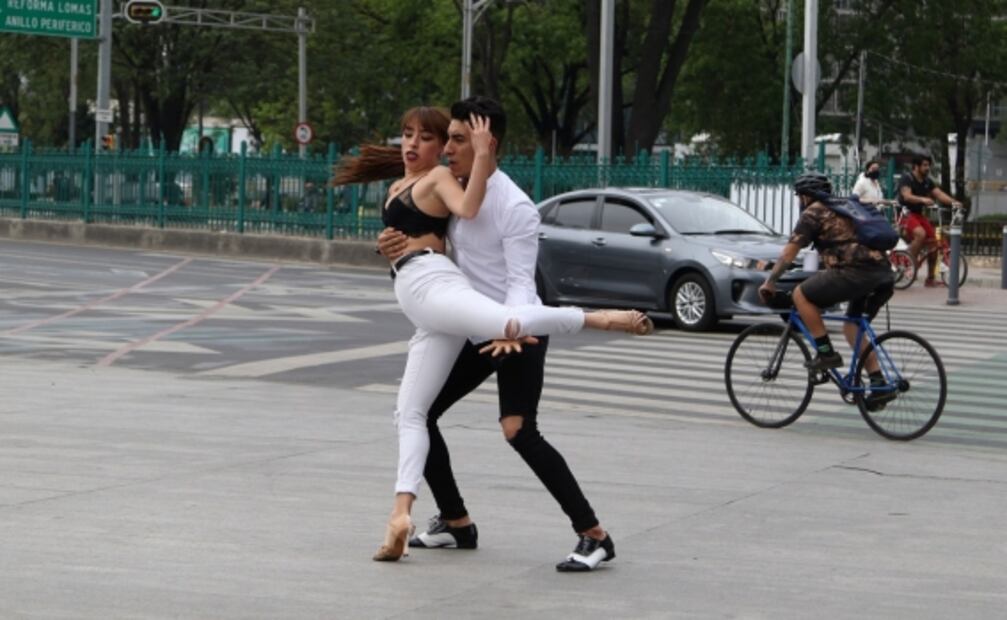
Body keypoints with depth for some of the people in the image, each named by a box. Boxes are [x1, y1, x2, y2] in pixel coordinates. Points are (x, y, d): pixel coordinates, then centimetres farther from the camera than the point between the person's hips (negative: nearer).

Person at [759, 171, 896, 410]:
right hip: (882, 272, 8)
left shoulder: (812, 213, 5)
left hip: (855, 271, -8)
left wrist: (770, 282, 12)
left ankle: (826, 353, 1)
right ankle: (879, 384, 13)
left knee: (801, 295, 3)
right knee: (851, 327, 21)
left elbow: (789, 253, 3)